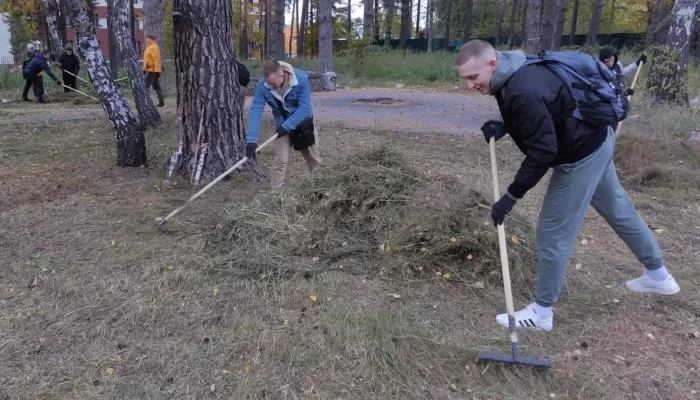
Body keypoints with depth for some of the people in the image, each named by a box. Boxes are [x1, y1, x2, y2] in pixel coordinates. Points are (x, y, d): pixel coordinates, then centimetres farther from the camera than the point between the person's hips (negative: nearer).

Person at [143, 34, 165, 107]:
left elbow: (157, 60, -21)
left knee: (146, 86, -9)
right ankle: (161, 102, 12)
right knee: (156, 87, 10)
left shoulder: (154, 48, -14)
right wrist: (144, 69, 24)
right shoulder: (149, 47, 19)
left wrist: (157, 71, -26)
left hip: (152, 71, -10)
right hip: (150, 70, 10)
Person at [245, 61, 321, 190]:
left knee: (313, 157, 12)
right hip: (282, 125, 0)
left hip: (304, 122, 0)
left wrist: (286, 126, -34)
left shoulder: (301, 79, -30)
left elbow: (304, 107, -29)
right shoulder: (262, 85, -25)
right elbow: (255, 109, -27)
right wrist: (251, 139, -36)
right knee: (281, 159, -7)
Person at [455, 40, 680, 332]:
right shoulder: (515, 73, -2)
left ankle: (541, 312, 15)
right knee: (617, 208, 25)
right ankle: (658, 275, 47)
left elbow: (542, 152, -32)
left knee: (553, 232, -2)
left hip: (582, 153, -10)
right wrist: (503, 126, -6)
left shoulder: (523, 92, -34)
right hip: (594, 141, 10)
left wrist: (511, 197, -27)